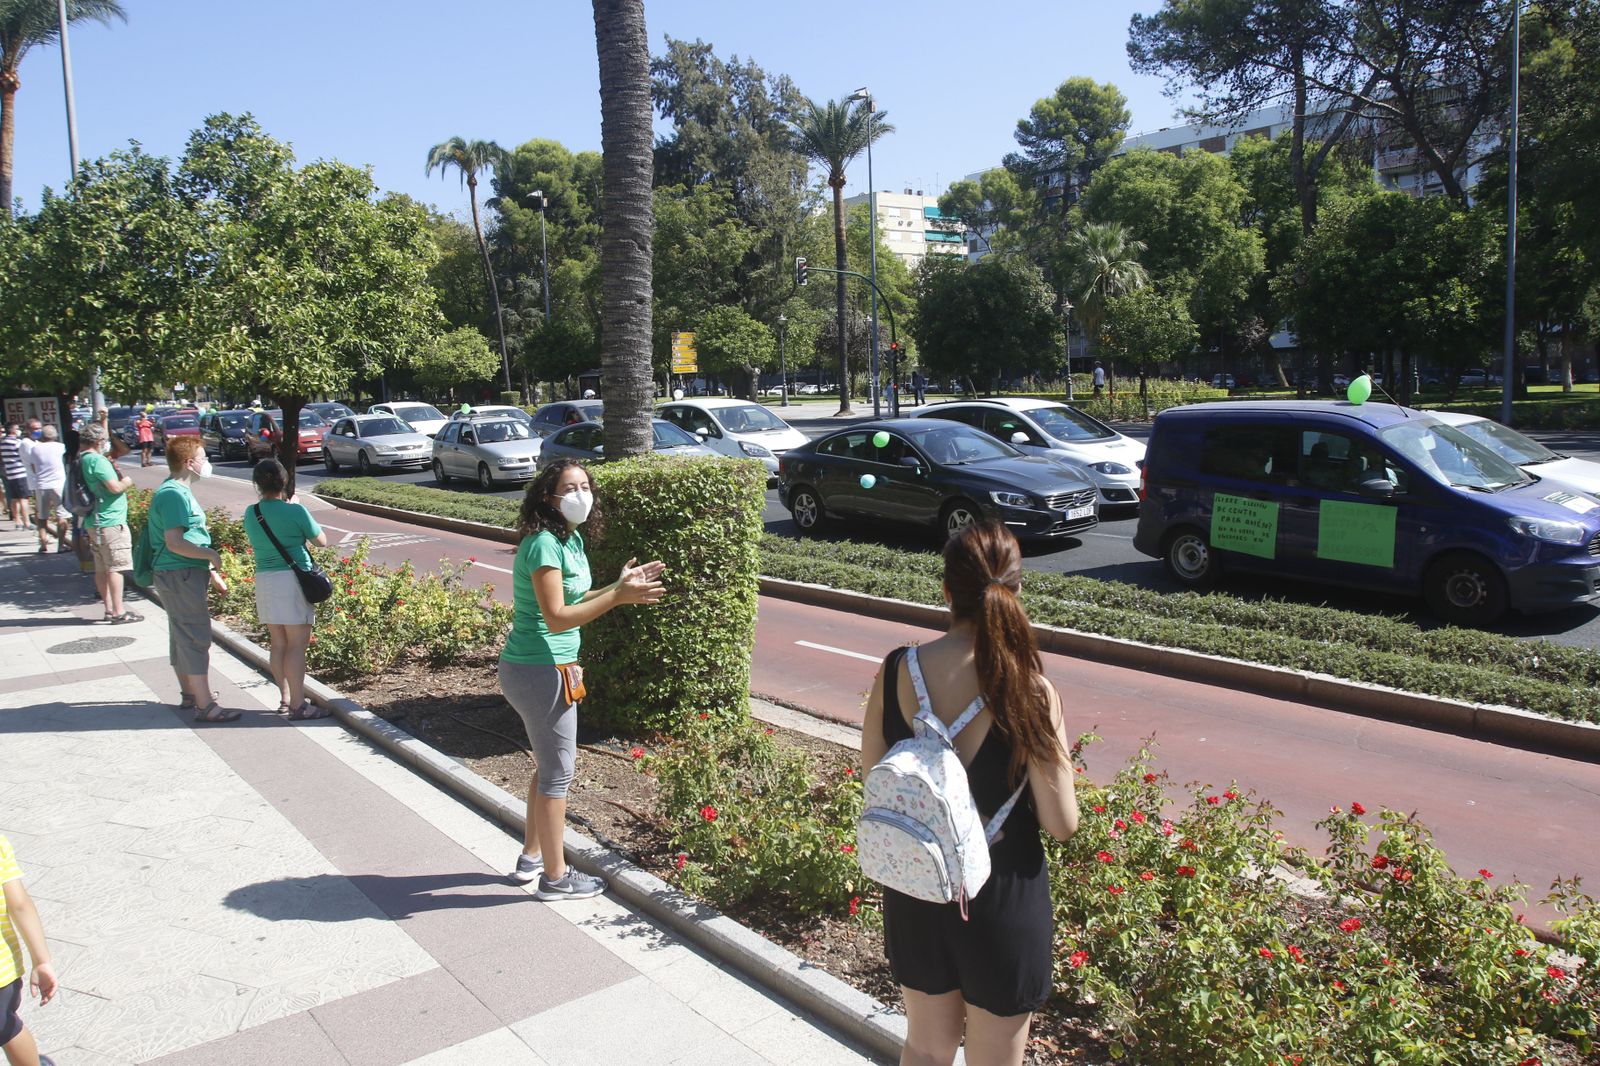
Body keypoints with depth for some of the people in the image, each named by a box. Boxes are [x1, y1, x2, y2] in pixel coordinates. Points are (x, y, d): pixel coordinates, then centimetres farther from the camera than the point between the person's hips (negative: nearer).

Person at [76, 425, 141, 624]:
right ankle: (119, 612, -5)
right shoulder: (98, 460, -16)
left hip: (94, 522, 10)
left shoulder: (82, 460, 12)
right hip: (110, 521, -10)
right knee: (115, 567, -6)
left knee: (101, 568, 13)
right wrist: (127, 482, -2)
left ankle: (109, 609, 20)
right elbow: (115, 487, -21)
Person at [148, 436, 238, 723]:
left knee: (183, 637, 18)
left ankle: (190, 694, 30)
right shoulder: (174, 495, -18)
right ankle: (205, 705, -6)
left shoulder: (178, 492, 15)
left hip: (184, 574, 11)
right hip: (180, 577, -11)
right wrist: (211, 555, -14)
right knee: (196, 639, -8)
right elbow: (175, 543, -25)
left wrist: (211, 571, 21)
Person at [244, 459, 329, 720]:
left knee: (278, 644, 14)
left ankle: (285, 698, 23)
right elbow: (322, 541, 1)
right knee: (297, 645, -3)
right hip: (292, 580, -6)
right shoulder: (295, 511, -11)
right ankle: (298, 705, -1)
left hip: (263, 580, 6)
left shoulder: (251, 513, 5)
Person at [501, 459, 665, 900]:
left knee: (549, 765, 22)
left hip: (541, 668, 10)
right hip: (539, 672, -10)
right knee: (558, 773, 2)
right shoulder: (544, 544, -20)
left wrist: (619, 584, 5)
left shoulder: (571, 538, 8)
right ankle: (555, 876, 16)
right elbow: (556, 617, -24)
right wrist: (619, 597, -27)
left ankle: (532, 856, 37)